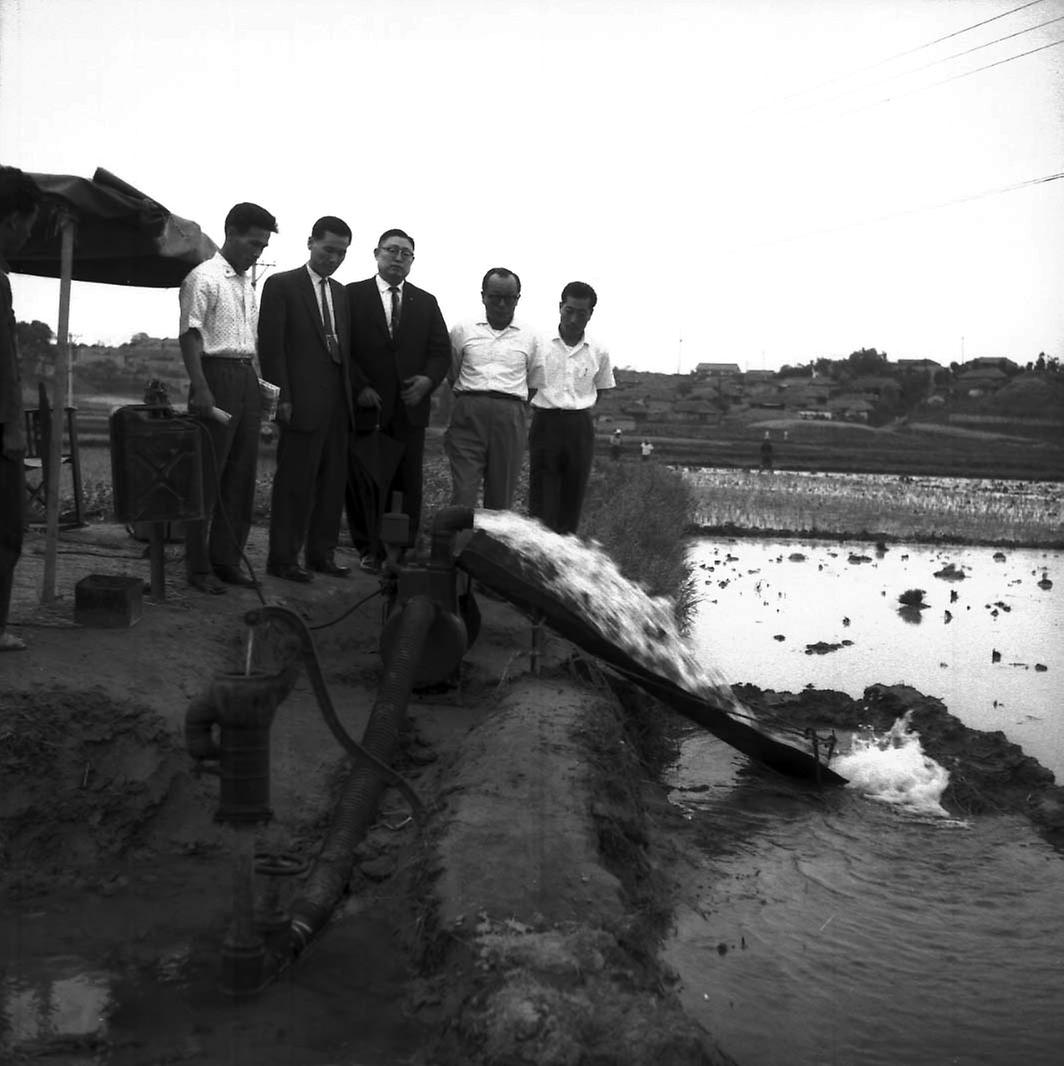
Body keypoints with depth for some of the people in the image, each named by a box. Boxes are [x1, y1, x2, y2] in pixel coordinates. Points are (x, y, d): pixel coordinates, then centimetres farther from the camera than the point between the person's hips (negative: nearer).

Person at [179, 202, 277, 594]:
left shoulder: (248, 282, 17)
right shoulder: (204, 277, -7)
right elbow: (190, 334, -14)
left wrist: (260, 382, 14)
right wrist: (199, 387, -23)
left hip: (246, 377, 8)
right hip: (216, 374, -8)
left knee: (241, 475, 9)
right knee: (207, 476, -3)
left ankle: (226, 559, 17)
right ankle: (198, 566, 4)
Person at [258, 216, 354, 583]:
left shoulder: (340, 292, 19)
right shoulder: (281, 285, -1)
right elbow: (271, 345, -6)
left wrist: (351, 393, 9)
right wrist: (282, 397, -12)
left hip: (338, 401, 6)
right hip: (303, 401, -6)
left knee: (333, 480, 8)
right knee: (295, 481, -4)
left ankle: (321, 553, 17)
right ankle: (283, 558, 3)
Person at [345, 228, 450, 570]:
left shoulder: (426, 302, 15)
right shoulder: (353, 295, 5)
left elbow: (441, 351, 11)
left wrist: (428, 379, -8)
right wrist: (360, 387, -13)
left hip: (411, 406, 3)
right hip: (367, 406, -2)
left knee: (408, 483, 0)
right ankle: (370, 549, 10)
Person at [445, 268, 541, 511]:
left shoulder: (529, 339, 12)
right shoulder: (462, 331, 11)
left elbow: (533, 384, 20)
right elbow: (451, 375, 19)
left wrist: (514, 413, 13)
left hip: (510, 418, 1)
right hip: (468, 414, -1)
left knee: (501, 498, 2)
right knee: (463, 493, -11)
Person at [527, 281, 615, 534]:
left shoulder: (598, 352, 4)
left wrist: (577, 408, 9)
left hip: (580, 427, 2)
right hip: (545, 423, -2)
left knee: (572, 497, 6)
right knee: (542, 497, -5)